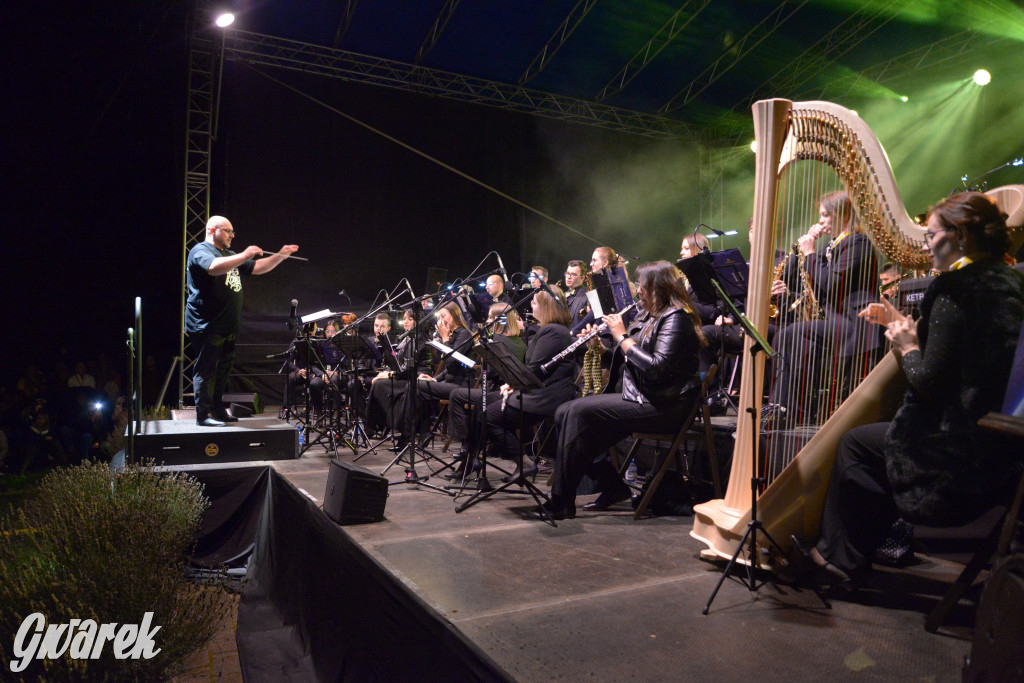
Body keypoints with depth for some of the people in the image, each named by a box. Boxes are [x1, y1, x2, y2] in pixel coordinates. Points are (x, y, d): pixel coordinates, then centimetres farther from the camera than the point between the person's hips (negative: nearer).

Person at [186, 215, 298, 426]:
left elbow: (257, 268, 19)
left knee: (223, 369, 12)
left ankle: (217, 410, 21)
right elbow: (214, 267, -28)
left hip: (227, 326, 9)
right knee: (206, 370, -6)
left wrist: (280, 256, 7)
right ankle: (203, 415, -2)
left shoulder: (230, 256, 23)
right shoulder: (200, 251, -6)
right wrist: (244, 256, -28)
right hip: (206, 326, -9)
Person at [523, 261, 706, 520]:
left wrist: (622, 336, -18)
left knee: (580, 412, -24)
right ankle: (611, 485, 2)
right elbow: (621, 359, 20)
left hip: (662, 406, -10)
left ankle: (561, 503, -17)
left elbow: (657, 368, -24)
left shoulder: (675, 318, -11)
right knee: (564, 413, -4)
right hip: (636, 396, 10)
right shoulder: (646, 317, 17)